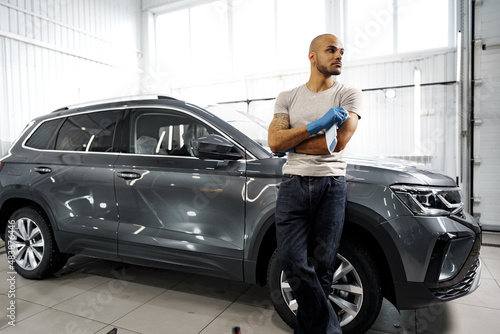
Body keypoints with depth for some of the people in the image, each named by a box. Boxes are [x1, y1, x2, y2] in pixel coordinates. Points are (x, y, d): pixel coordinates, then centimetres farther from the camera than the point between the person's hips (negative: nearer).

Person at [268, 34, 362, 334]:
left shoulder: (350, 95, 6)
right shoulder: (288, 98, 12)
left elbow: (338, 142, -10)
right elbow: (275, 142, -3)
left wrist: (292, 143, -3)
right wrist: (316, 126, -13)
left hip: (331, 185, -1)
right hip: (294, 184, 2)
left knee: (321, 267, 4)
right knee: (293, 261, -6)